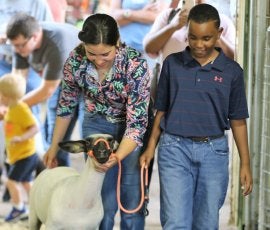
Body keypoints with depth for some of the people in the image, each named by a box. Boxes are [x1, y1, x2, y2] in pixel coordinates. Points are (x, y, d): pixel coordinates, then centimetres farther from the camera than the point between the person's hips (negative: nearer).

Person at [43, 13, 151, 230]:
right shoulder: (75, 60, -21)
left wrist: (116, 158, -41)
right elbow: (66, 105, -2)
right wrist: (54, 146, 5)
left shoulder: (136, 65, -31)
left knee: (133, 201, 0)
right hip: (97, 125, 2)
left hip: (133, 128, -2)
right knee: (103, 202, 0)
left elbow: (137, 122, -27)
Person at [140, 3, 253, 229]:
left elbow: (238, 120, 5)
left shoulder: (232, 71, 1)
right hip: (175, 148, -1)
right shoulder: (172, 64, 2)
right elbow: (161, 110, 10)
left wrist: (245, 164, 3)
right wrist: (151, 147, 5)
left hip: (213, 151, 1)